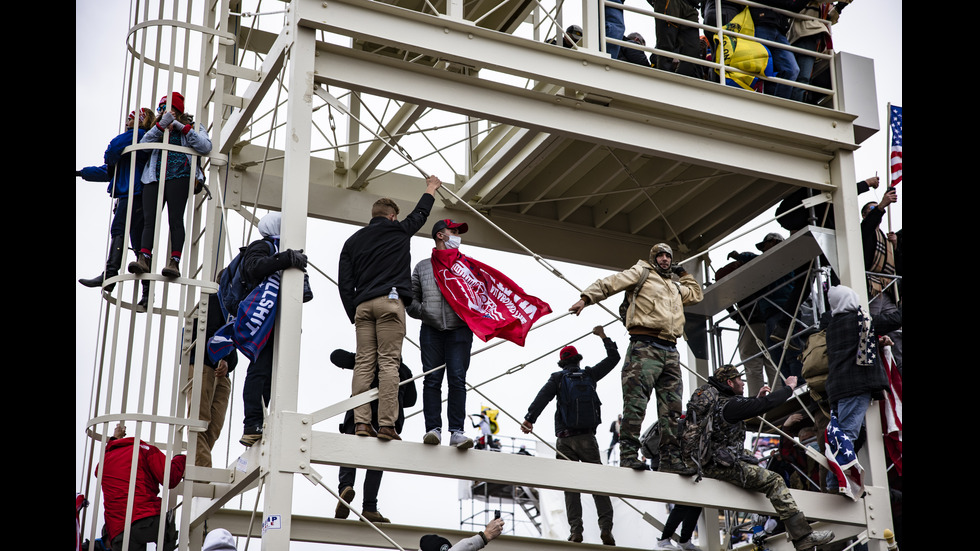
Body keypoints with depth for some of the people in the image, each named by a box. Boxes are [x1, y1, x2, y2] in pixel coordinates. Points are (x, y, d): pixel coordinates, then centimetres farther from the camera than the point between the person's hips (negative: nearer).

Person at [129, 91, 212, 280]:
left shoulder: (192, 127, 16)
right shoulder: (157, 129, 26)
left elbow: (205, 147, -3)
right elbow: (143, 144, 5)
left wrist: (183, 128, -7)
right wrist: (161, 125, -8)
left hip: (178, 177, -3)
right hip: (154, 178, 4)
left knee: (175, 219, -15)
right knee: (149, 219, -12)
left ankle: (174, 262, -21)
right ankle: (144, 258, -24)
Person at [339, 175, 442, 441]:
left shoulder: (352, 241, 19)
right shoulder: (398, 230, 10)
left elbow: (345, 283, 13)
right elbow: (420, 213, 30)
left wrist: (353, 314, 16)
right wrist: (431, 188, 46)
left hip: (362, 305, 4)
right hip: (389, 302, -4)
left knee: (364, 364, -1)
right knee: (388, 362, -9)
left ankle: (361, 422, -9)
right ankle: (386, 424, -17)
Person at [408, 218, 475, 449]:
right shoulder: (422, 267, 18)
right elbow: (411, 298, 15)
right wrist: (423, 311, -4)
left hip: (459, 330, 0)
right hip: (431, 330, 1)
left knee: (457, 379, -9)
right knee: (432, 380, -6)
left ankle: (457, 432, -12)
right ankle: (433, 429, -6)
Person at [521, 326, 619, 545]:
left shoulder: (558, 378, 7)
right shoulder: (589, 374, 12)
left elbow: (543, 397, -9)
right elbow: (613, 358, 23)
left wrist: (529, 418, -15)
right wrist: (604, 337, 34)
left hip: (565, 439, 0)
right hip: (587, 438, 1)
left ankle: (575, 529, -9)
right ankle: (606, 527, -13)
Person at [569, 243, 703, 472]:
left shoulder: (676, 287, 30)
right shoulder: (642, 273, 10)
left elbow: (697, 294, 45)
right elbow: (609, 283, 2)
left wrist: (684, 274, 35)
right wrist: (586, 298, -13)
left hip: (670, 351, 7)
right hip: (645, 347, -7)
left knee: (671, 408, 2)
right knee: (636, 401, -16)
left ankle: (670, 459, 4)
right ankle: (628, 454, -19)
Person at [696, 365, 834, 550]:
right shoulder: (729, 405, -16)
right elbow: (764, 405, -16)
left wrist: (758, 399, 26)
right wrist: (788, 388, -1)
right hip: (721, 465, -11)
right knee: (774, 481, -14)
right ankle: (802, 535, -17)